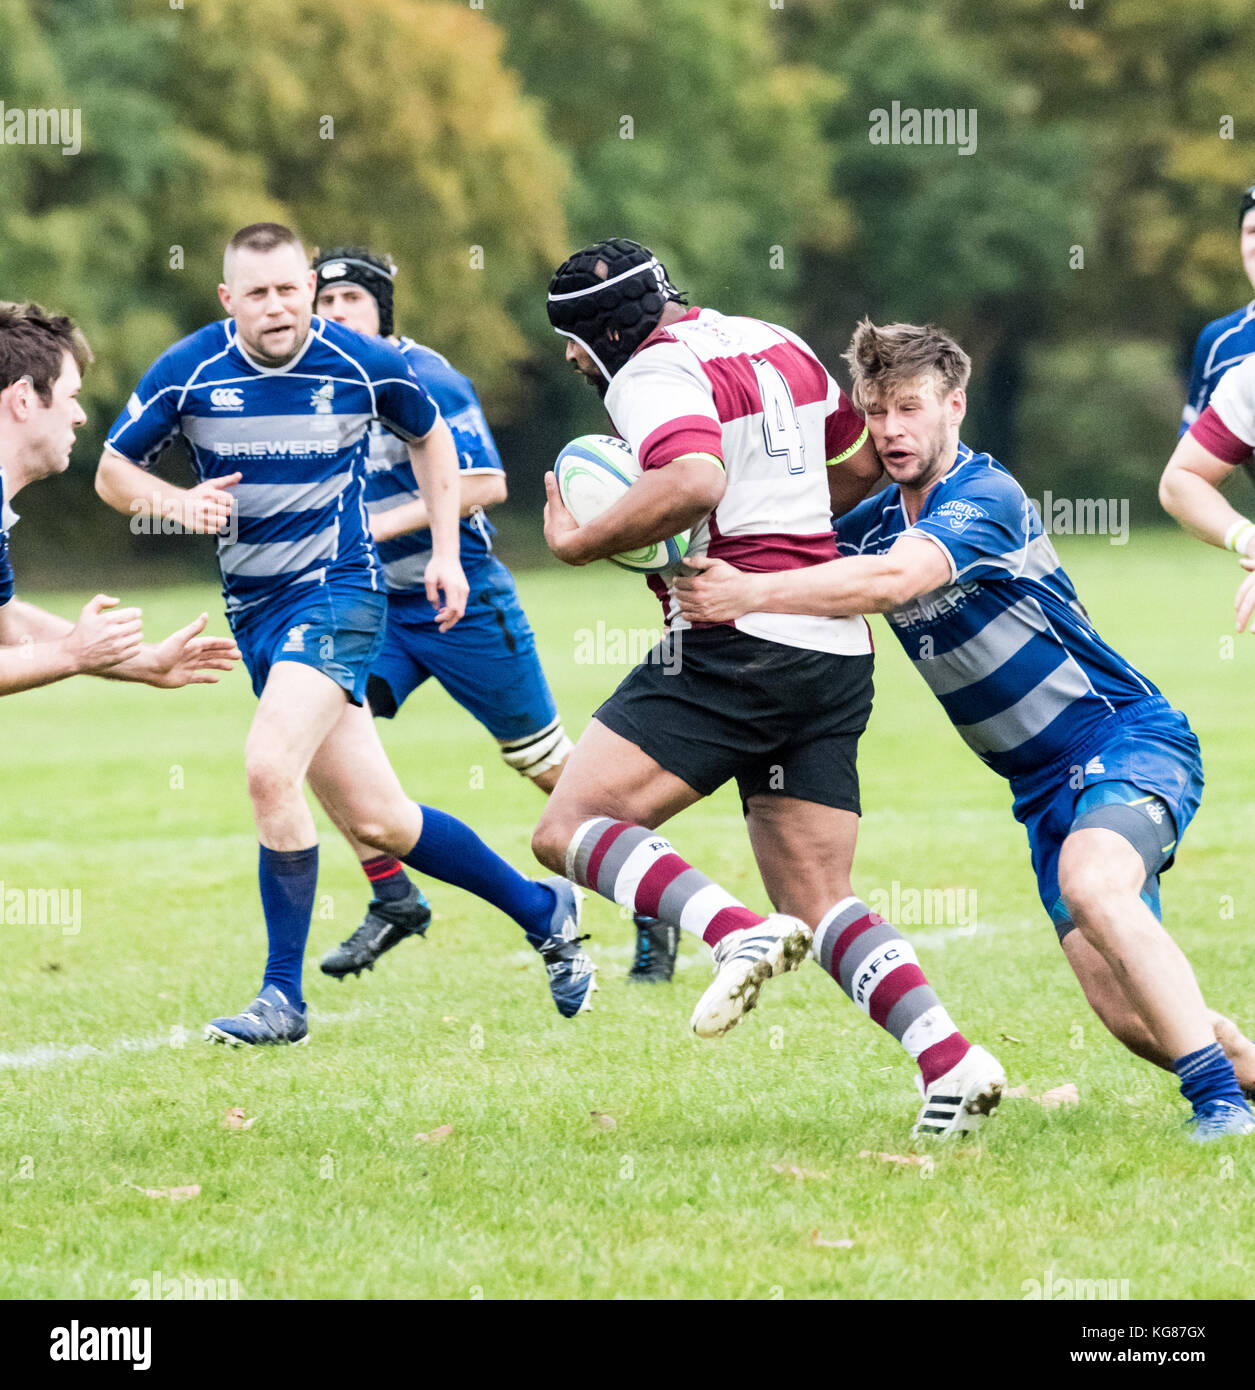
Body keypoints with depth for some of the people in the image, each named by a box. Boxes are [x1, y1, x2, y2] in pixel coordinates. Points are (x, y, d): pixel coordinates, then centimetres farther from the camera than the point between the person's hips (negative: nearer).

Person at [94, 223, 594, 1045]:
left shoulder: (365, 365, -7)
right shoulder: (189, 372, -6)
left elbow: (430, 436, 13)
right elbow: (113, 469, 4)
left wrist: (446, 551, 6)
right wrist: (177, 502, -16)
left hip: (339, 593, -4)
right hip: (255, 606, 4)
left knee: (270, 767, -25)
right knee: (374, 819, 6)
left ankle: (284, 998, -15)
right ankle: (541, 910, 28)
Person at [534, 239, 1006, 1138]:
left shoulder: (653, 373, -7)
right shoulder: (776, 345, 19)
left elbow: (694, 483, -27)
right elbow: (862, 464, 31)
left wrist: (579, 542, -15)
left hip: (735, 643, -8)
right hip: (837, 651, 9)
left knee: (569, 830, -6)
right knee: (822, 905, 8)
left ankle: (740, 934, -27)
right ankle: (951, 1063, -10)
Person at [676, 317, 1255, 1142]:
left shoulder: (988, 497, -17)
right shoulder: (871, 527, 7)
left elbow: (894, 579, -34)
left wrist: (750, 594, -38)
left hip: (1126, 736, -7)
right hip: (1044, 786, 7)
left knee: (1092, 886, -36)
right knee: (1129, 1013, -7)